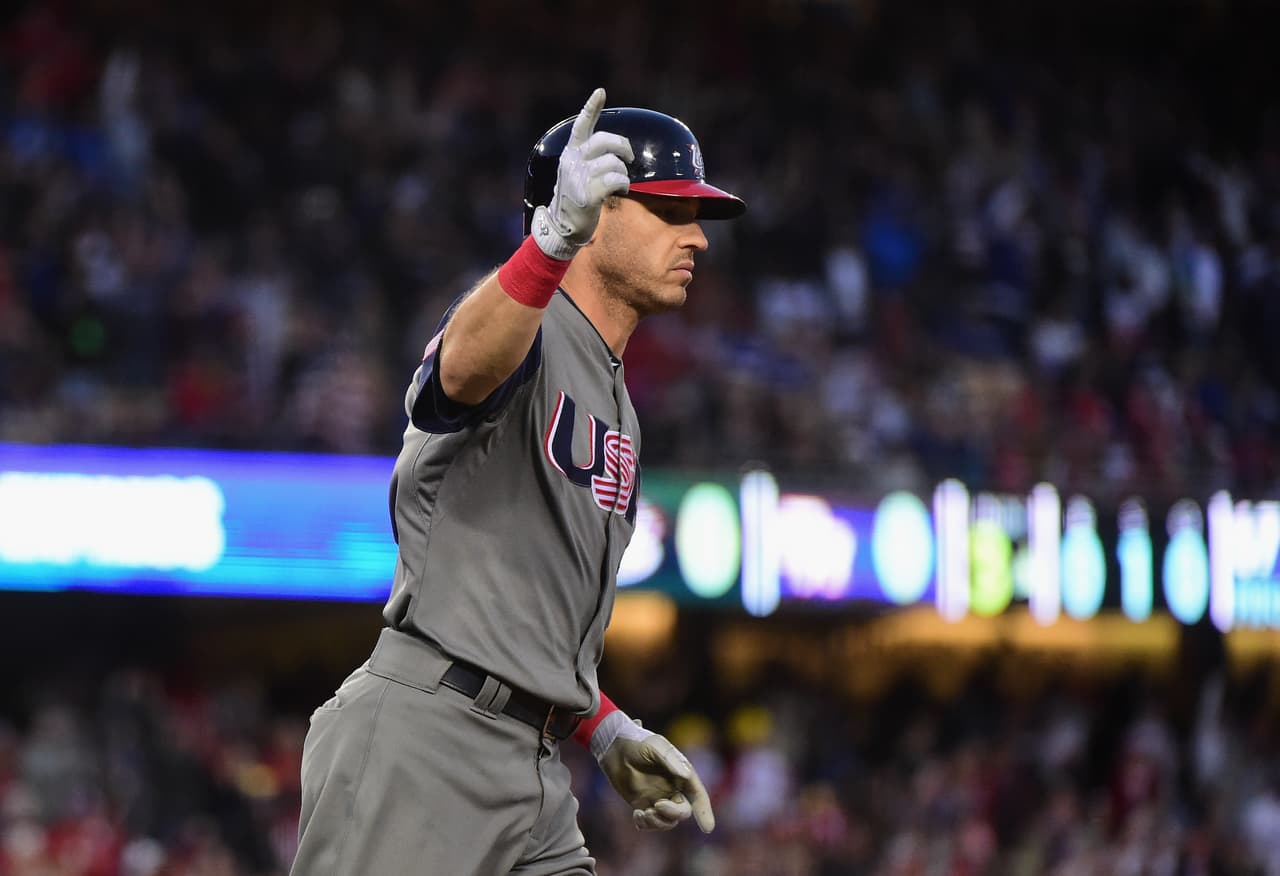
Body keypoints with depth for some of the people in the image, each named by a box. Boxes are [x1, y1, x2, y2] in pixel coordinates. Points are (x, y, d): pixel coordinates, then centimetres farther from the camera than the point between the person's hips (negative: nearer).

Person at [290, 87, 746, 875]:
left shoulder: (617, 413, 23)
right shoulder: (531, 331, -5)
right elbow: (464, 368, -32)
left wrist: (608, 731, 18)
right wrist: (553, 240, -49)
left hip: (534, 779, 9)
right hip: (423, 746, -9)